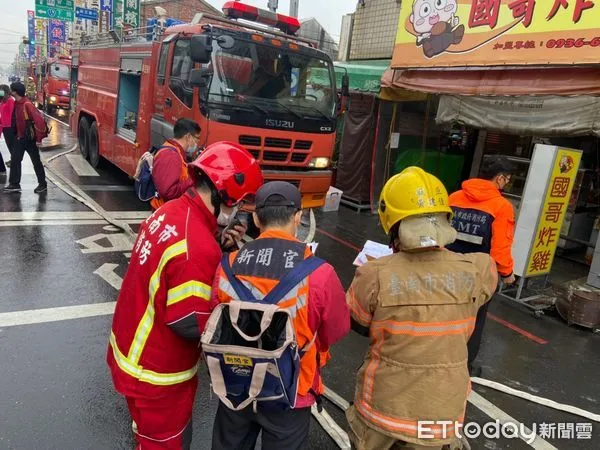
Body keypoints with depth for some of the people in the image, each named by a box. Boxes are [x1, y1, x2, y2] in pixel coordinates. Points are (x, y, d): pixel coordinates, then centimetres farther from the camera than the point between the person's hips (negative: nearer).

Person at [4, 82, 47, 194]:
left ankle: (43, 185, 14)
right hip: (20, 137, 9)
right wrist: (17, 134, 13)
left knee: (36, 161, 2)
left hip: (30, 138, -8)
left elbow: (39, 120, -24)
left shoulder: (27, 104, -19)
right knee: (15, 160, 7)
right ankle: (14, 184, 14)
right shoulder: (17, 103, 7)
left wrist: (38, 138, -22)